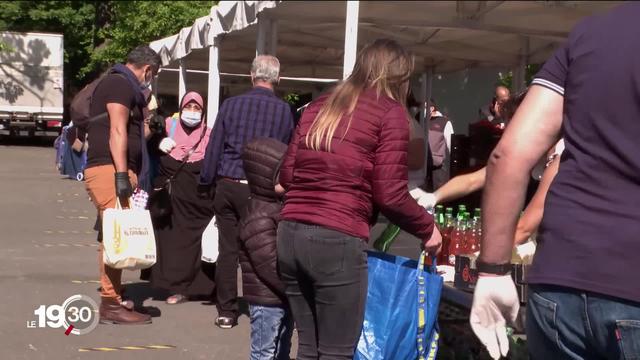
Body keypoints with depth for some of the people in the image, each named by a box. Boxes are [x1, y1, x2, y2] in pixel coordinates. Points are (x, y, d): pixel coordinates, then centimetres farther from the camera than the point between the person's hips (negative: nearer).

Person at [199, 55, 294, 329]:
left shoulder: (231, 104, 1)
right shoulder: (284, 110, -2)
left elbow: (213, 149, 2)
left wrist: (206, 184, 10)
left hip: (227, 185, 2)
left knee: (228, 249, 7)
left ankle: (226, 312, 13)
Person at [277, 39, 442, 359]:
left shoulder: (319, 106, 16)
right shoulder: (391, 112, 0)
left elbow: (287, 174, 17)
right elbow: (389, 194, -6)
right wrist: (426, 228, 10)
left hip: (290, 234, 6)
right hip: (338, 241, -6)